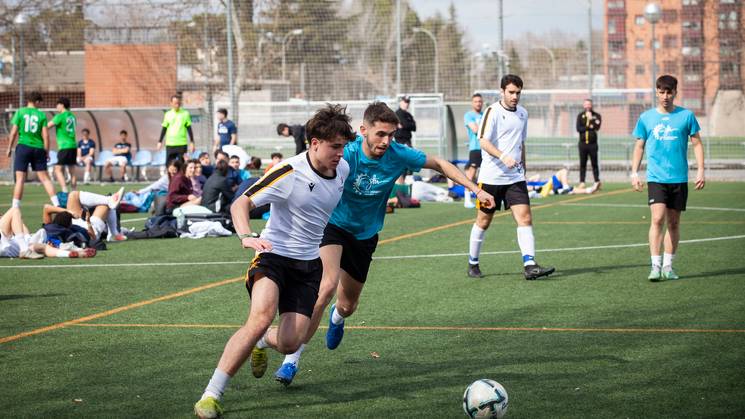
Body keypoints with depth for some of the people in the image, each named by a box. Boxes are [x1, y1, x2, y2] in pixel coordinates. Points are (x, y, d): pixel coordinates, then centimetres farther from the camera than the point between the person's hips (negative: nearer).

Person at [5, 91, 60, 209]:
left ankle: (15, 207, -5)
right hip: (38, 148, 1)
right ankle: (57, 204, 3)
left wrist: (9, 148, 7)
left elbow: (13, 132, -2)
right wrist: (46, 151, 9)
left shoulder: (20, 112, 0)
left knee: (20, 179, -1)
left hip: (23, 146, -1)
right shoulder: (41, 115, 3)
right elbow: (45, 135, 0)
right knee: (45, 178, 7)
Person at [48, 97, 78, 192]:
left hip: (64, 147, -8)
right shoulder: (72, 116, 13)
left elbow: (47, 126, -10)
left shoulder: (60, 116, -9)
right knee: (72, 170, 12)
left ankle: (65, 191, -18)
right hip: (73, 146, 8)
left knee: (58, 169, -7)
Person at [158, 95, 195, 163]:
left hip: (182, 144, -1)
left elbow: (189, 129, 4)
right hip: (170, 144, 1)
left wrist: (192, 142, -1)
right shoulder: (168, 114, 6)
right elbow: (164, 129, 11)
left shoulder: (185, 114, 2)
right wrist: (160, 142, 8)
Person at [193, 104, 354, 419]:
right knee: (262, 316, -31)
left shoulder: (342, 169, 1)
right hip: (274, 254, -5)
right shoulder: (289, 173, -18)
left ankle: (262, 343, 34)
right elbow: (240, 204, -17)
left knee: (289, 343, -8)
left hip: (308, 264, 5)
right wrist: (245, 236, -36)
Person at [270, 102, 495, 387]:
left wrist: (476, 190, -4)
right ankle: (292, 360, -21)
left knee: (348, 305, 14)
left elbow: (440, 164, -1)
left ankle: (337, 319, 58)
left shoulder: (397, 155, -15)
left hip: (365, 235, 4)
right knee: (328, 285, -29)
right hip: (333, 225, -4)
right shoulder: (346, 156, -26)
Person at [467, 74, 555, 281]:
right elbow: (483, 141, -19)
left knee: (525, 218, -10)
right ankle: (473, 263, 22)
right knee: (483, 221, 6)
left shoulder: (522, 113, 11)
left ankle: (529, 266, -16)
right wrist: (503, 157, -33)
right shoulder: (493, 112, -9)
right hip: (491, 176, -5)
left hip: (515, 178, 5)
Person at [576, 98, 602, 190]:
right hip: (583, 143, 1)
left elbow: (597, 126, -10)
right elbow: (578, 128, -3)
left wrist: (591, 118, -10)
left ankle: (597, 181, 5)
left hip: (592, 143, -1)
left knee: (594, 163, -1)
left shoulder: (596, 115, 7)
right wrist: (589, 127, -9)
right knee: (582, 164, 2)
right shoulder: (580, 116, 10)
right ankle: (582, 182, 4)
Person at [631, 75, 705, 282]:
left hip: (679, 178, 1)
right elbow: (639, 146, 12)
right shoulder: (646, 118, 4)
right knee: (657, 219, -15)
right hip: (656, 177, -1)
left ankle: (668, 266, 16)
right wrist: (634, 173, 6)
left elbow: (697, 144, 7)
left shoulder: (686, 116, 2)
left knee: (674, 223, 7)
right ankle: (655, 266, -15)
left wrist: (700, 170, 0)